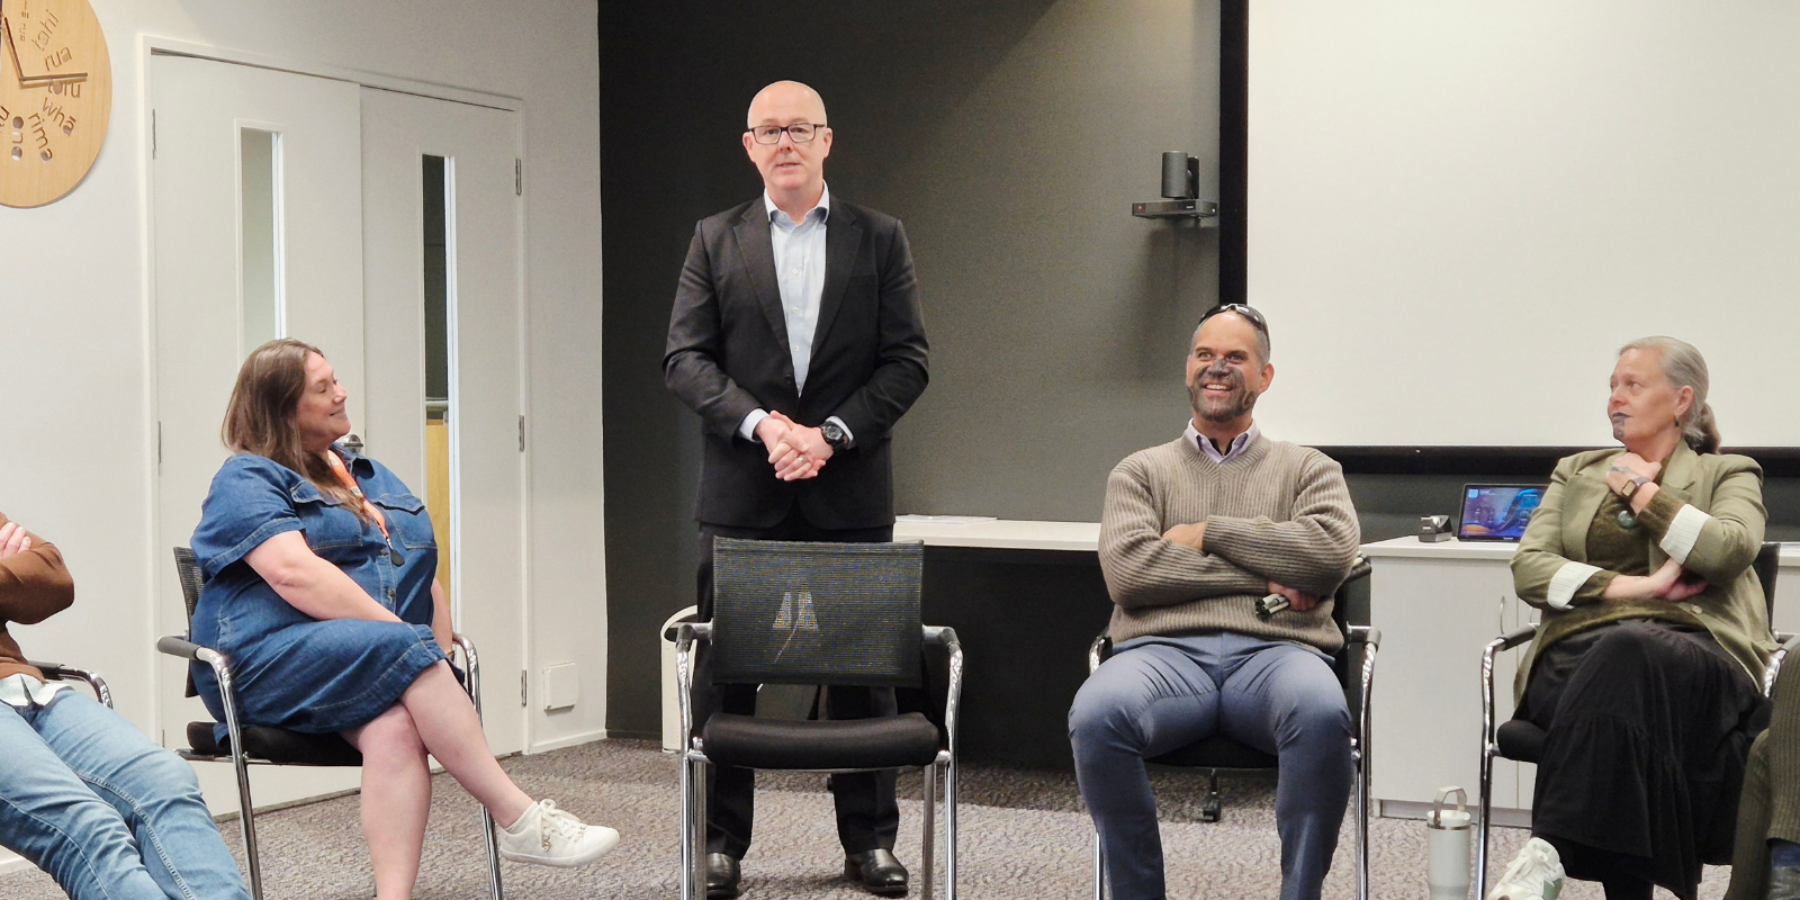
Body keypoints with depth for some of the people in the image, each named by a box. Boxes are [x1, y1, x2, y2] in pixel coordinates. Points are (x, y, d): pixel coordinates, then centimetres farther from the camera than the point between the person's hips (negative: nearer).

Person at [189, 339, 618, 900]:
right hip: (269, 658, -5)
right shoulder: (246, 480, 5)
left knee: (393, 728, -31)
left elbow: (423, 577, 23)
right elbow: (295, 575, -13)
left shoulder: (370, 476, 27)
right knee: (408, 651, -33)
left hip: (387, 664, 5)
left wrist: (440, 664, 4)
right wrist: (404, 636, -18)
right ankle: (521, 821, -33)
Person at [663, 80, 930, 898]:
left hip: (850, 493, 0)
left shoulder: (880, 239, 7)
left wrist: (831, 433, -12)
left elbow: (906, 362, 1)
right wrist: (760, 422, -14)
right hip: (742, 493, 0)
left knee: (862, 669, 5)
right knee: (724, 669, 3)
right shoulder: (715, 240, 7)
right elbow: (684, 357, 0)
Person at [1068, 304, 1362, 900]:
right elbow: (1127, 571, 3)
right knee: (1096, 715, -35)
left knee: (1322, 714, -38)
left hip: (1274, 652, 0)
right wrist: (1263, 577, -1)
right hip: (1166, 650, 0)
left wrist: (1211, 534, 2)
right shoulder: (1140, 472, 23)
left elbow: (1333, 552, 0)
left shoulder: (1309, 470, 23)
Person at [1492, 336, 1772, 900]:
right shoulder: (1576, 473, 27)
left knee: (1628, 652, -40)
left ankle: (1550, 852, -48)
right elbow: (1528, 569, 10)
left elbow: (1730, 549, -5)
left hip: (1694, 649, -2)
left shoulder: (1729, 474, 20)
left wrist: (1641, 490, 5)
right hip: (1581, 653, 2)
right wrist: (1634, 586, -4)